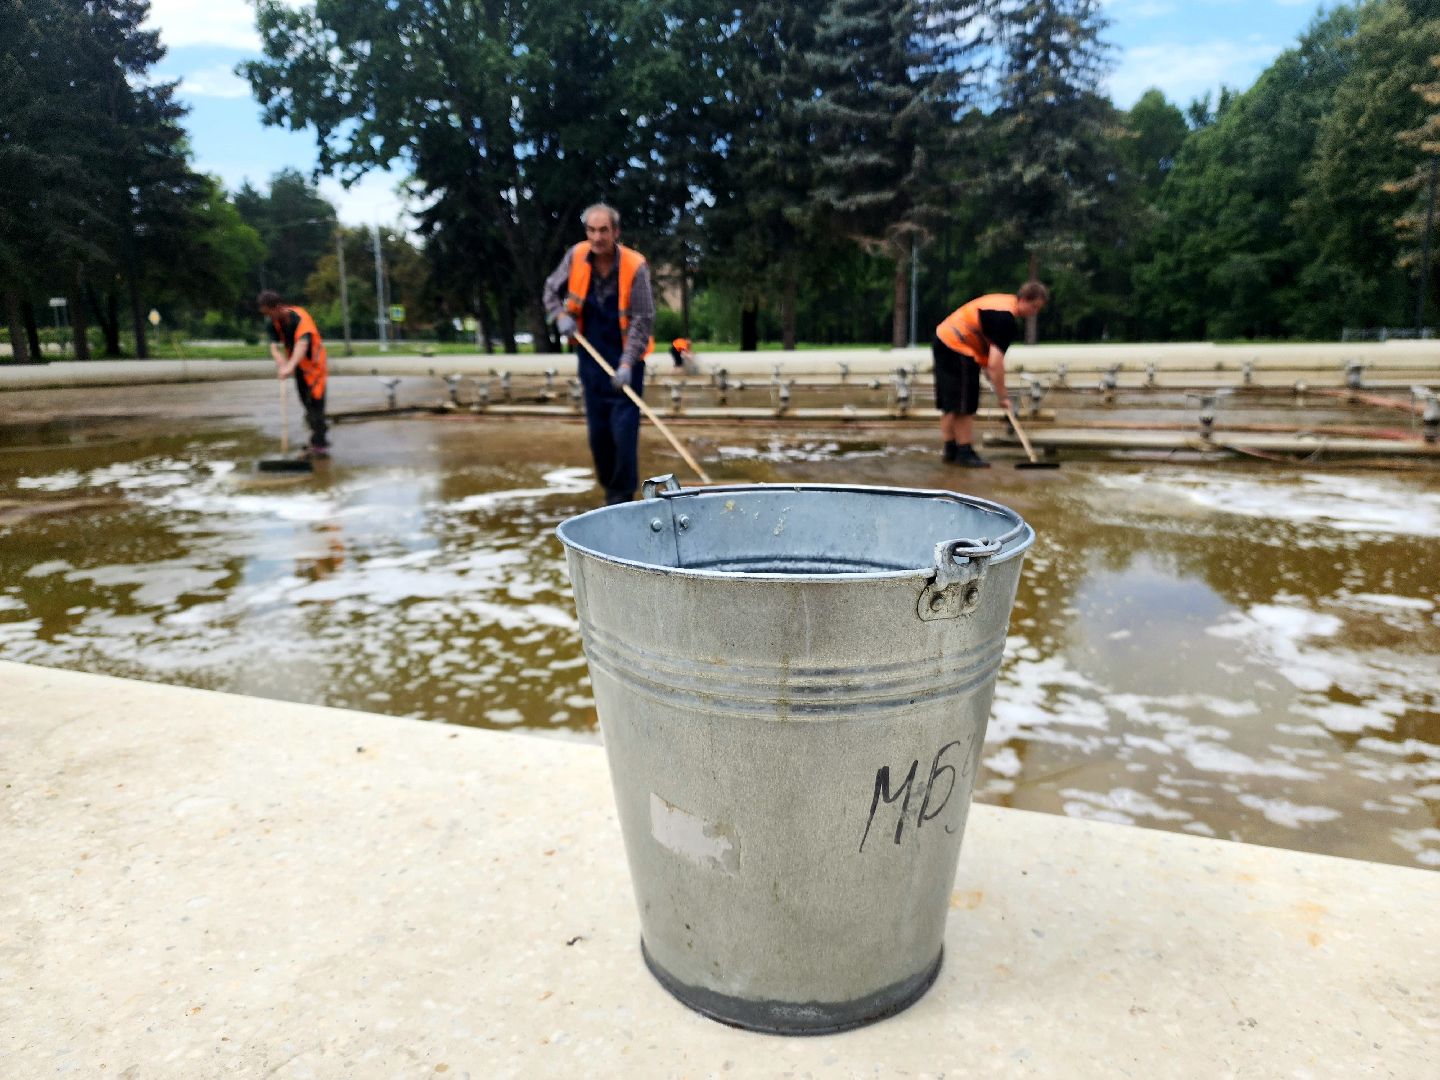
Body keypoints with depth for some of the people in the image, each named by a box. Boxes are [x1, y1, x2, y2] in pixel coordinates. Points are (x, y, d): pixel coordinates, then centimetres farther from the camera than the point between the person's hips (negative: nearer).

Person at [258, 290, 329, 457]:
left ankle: (319, 444, -13)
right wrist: (281, 362, -38)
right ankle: (318, 441, 25)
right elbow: (274, 345, -15)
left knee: (314, 403, -14)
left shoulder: (300, 317, -28)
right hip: (299, 365, 8)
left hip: (313, 363, -8)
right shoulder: (273, 322, -6)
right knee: (306, 403, 14)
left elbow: (303, 343, -43)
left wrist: (290, 366, -56)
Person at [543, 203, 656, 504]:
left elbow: (643, 320, -15)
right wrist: (561, 316, -7)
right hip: (591, 357, 4)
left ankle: (623, 494, 3)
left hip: (625, 360, -4)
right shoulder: (576, 256, -4)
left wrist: (627, 364, -23)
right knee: (597, 430, 10)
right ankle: (609, 486, 27)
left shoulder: (635, 266, -16)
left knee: (624, 429, -8)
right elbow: (552, 290, 13)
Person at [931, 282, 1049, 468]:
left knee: (950, 404, 12)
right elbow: (995, 363, -25)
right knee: (964, 406, -5)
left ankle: (951, 450, 18)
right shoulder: (1006, 318, -20)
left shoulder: (1003, 302, 10)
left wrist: (985, 367, 13)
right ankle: (964, 453, 0)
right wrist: (1003, 396, -19)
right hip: (957, 348, -10)